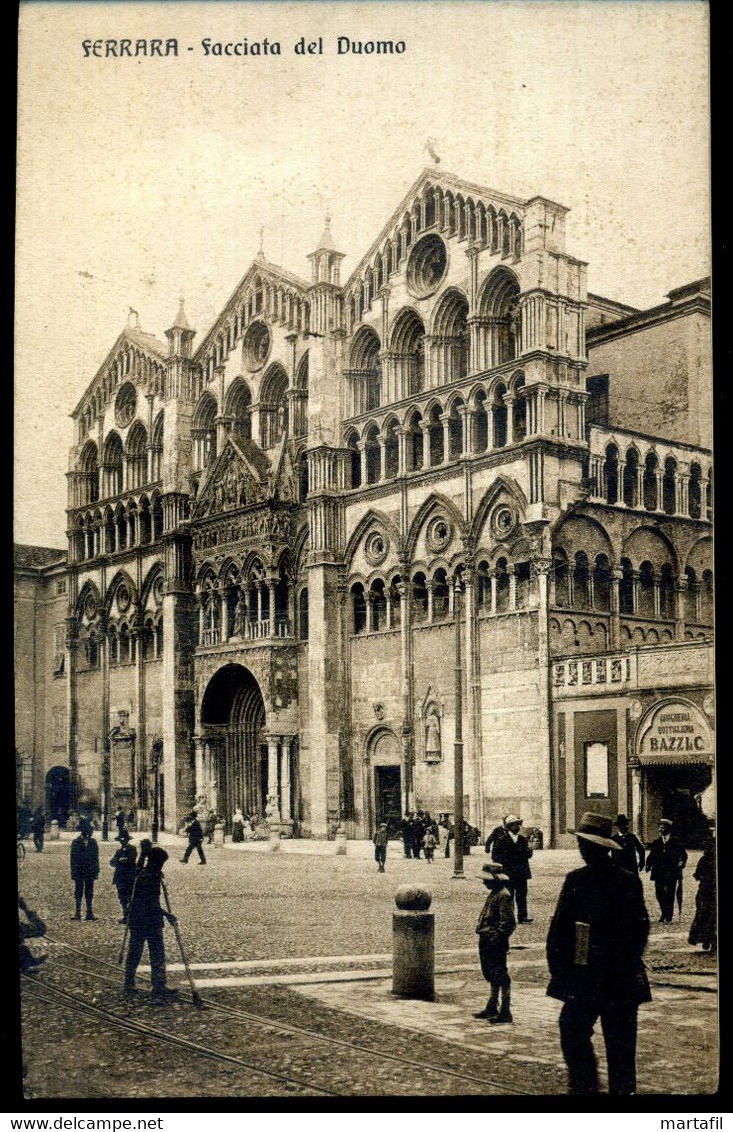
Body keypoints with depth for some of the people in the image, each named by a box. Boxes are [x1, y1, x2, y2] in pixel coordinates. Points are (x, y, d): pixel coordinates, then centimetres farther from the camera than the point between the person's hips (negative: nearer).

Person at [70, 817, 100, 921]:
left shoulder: (93, 842, 5)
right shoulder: (76, 842, -2)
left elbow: (96, 857, 8)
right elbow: (73, 858, -1)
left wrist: (96, 871, 3)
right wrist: (74, 872, -6)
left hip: (90, 872, 2)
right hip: (79, 872, -2)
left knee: (89, 893, 6)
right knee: (78, 892, 2)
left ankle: (89, 913, 11)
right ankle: (77, 913, 7)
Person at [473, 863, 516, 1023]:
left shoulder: (504, 896, -17)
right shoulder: (494, 894, 14)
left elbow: (508, 921, -22)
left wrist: (497, 937, -23)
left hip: (496, 944, -11)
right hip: (487, 942, 11)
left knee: (500, 977, -5)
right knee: (491, 975, 18)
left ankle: (505, 1012, 0)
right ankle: (492, 1008, 28)